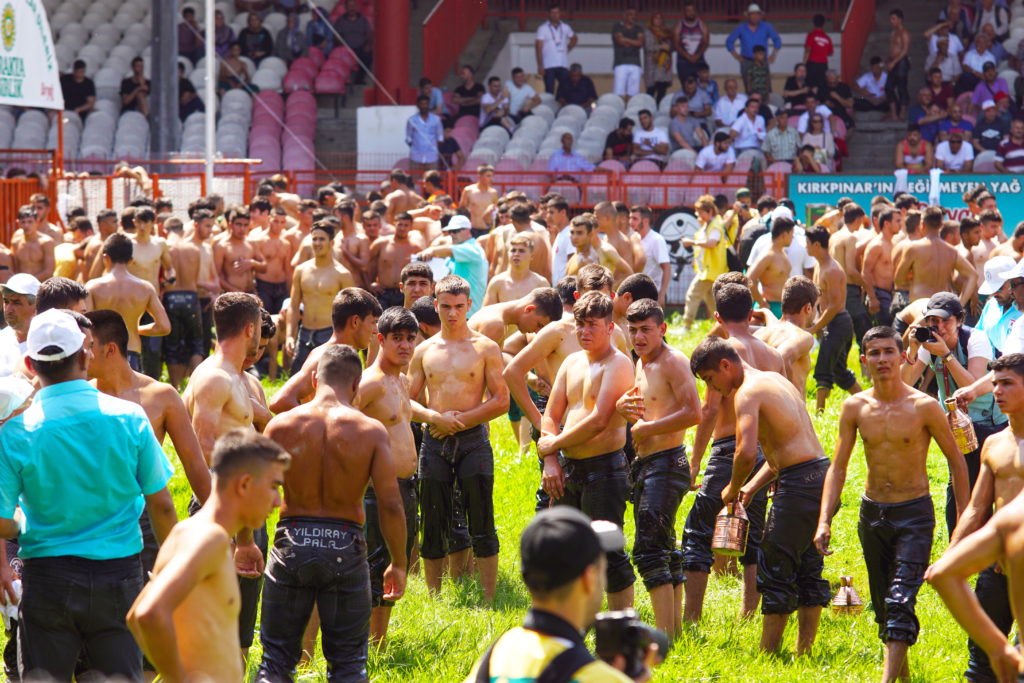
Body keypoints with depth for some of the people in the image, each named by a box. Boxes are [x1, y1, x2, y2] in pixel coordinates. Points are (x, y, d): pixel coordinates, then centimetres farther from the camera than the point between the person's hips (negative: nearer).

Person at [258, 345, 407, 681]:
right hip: (345, 547, -1)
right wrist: (398, 565, 2)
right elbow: (391, 506, -9)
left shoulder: (281, 426, -4)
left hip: (291, 545, 1)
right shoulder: (371, 431, -7)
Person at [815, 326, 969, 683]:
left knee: (901, 603, -17)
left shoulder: (924, 407, -11)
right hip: (872, 513, 4)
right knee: (882, 603, 14)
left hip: (914, 513, -4)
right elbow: (838, 466, 4)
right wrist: (824, 521, -6)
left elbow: (956, 461, -2)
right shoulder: (855, 407, -1)